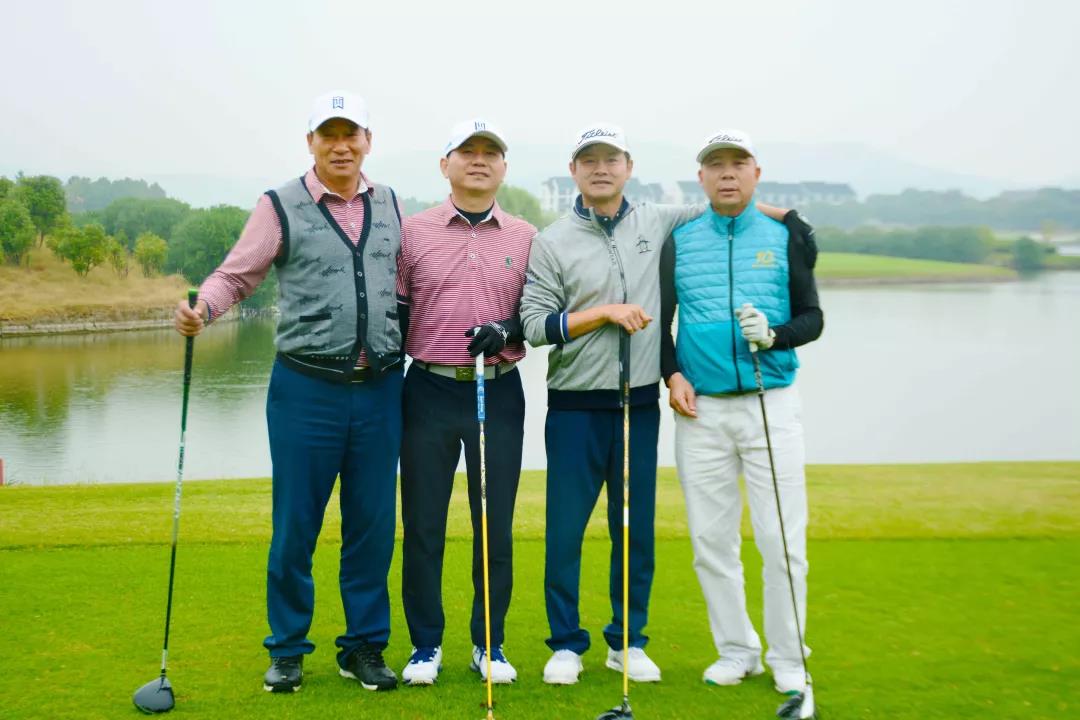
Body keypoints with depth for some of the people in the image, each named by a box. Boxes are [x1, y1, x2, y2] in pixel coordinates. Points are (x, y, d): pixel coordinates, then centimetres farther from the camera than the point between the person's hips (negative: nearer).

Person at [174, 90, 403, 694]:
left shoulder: (390, 207, 12)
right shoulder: (281, 207, 0)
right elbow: (235, 275, -1)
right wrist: (201, 309, -20)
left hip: (380, 390, 3)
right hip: (306, 388, -3)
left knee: (372, 524, 8)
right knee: (295, 524, 3)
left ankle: (365, 646, 21)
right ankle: (287, 649, 19)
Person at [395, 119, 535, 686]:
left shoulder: (526, 237, 6)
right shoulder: (413, 231, 4)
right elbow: (393, 312, 6)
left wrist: (508, 332, -11)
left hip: (499, 392, 1)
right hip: (429, 390, -1)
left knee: (495, 525, 5)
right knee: (422, 524, 3)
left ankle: (489, 645, 18)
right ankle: (425, 645, 16)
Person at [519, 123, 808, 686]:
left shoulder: (658, 224, 7)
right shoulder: (552, 242, -1)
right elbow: (534, 325, -6)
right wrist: (604, 312, -14)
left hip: (640, 405, 3)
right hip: (575, 407, -2)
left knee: (636, 528, 8)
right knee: (565, 527, 1)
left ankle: (627, 641, 22)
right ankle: (566, 643, 16)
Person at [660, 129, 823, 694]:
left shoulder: (785, 239, 6)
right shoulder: (678, 243, 8)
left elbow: (813, 318, 5)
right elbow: (660, 319, 12)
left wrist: (774, 335, -14)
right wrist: (671, 374, -3)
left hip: (771, 406, -1)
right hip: (700, 410, 2)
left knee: (781, 538, -3)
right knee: (710, 539, 6)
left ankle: (787, 658, 11)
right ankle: (736, 650, 20)